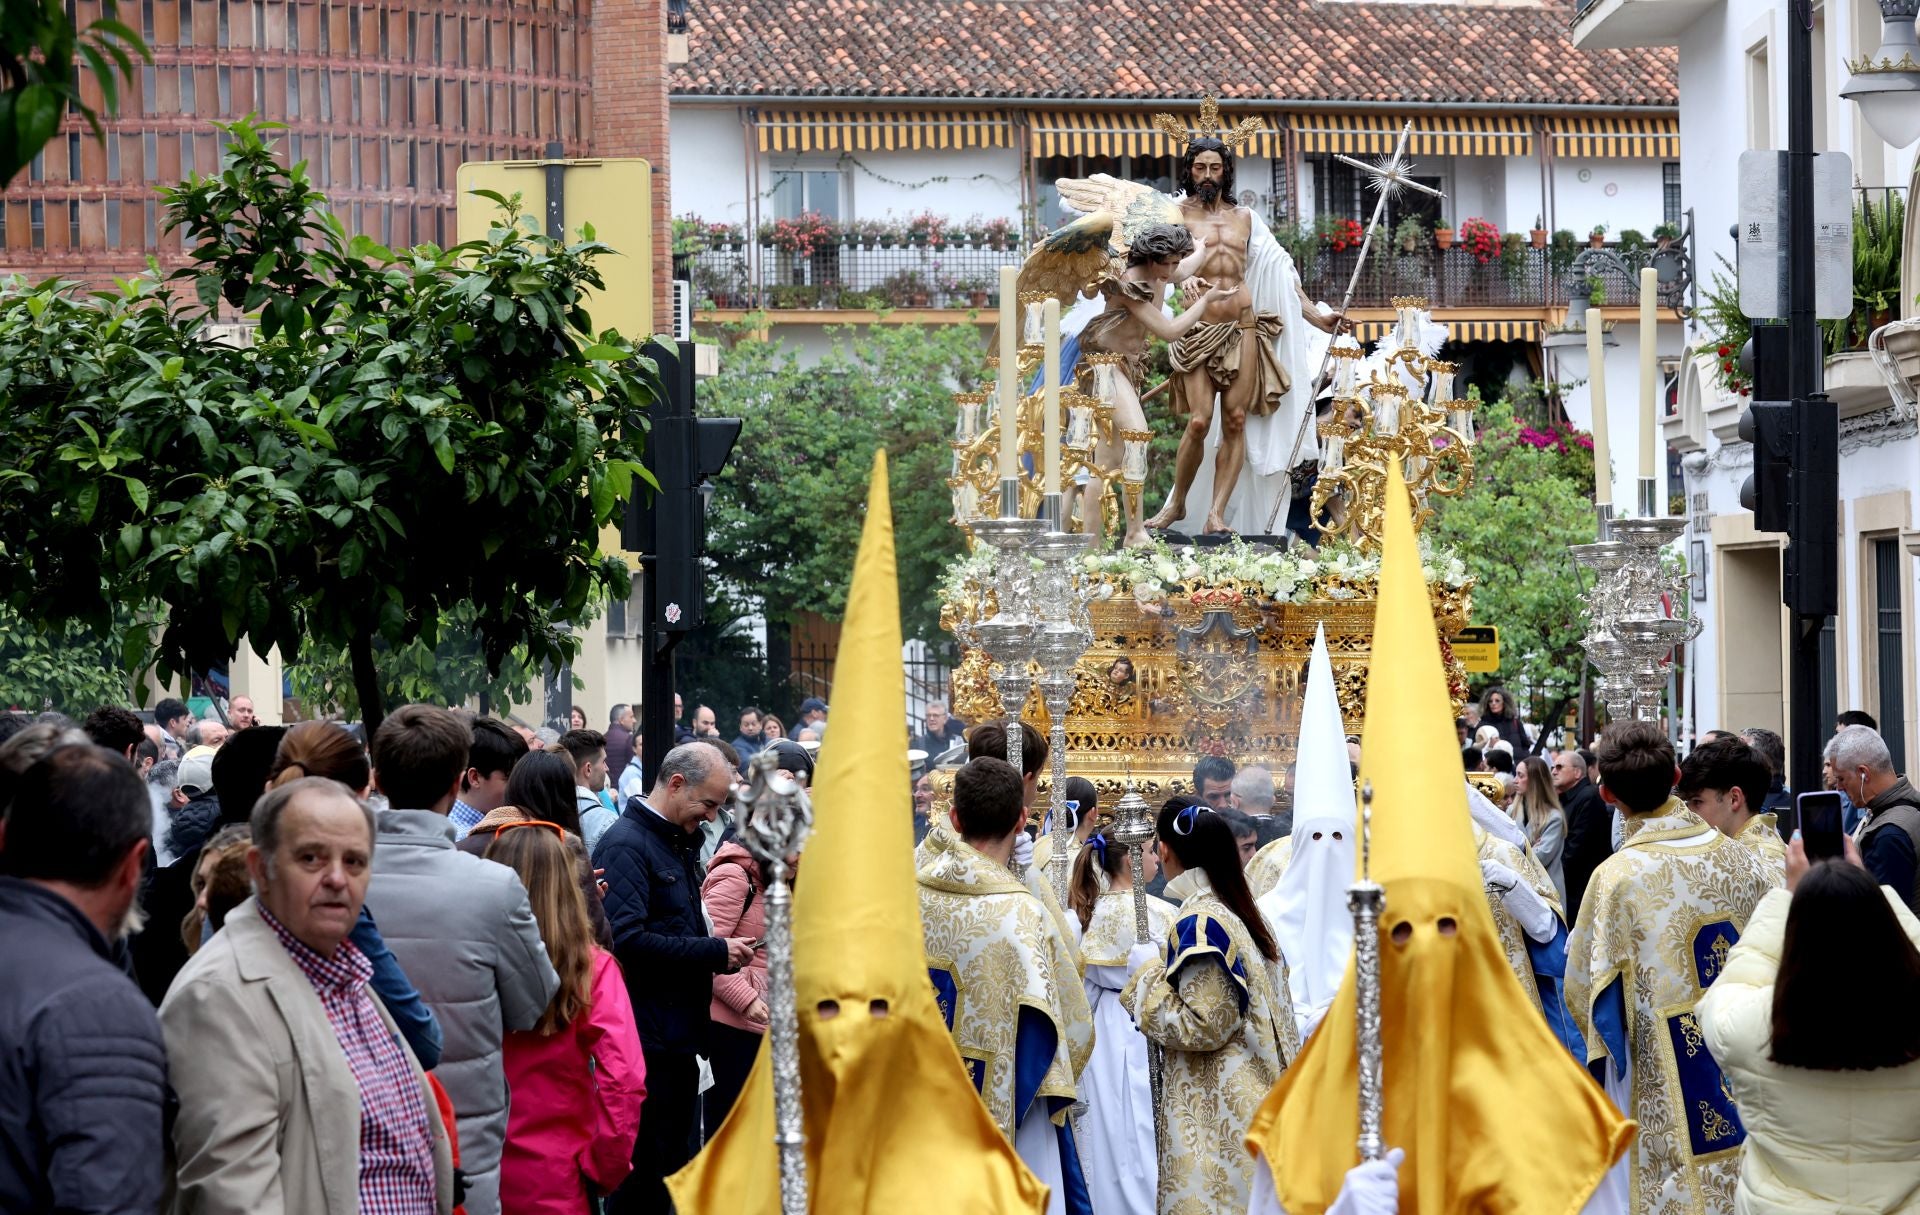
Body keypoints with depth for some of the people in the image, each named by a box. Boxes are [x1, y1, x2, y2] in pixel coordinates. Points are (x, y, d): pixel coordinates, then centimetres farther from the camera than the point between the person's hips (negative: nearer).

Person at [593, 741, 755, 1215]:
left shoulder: (677, 844, 17)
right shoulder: (626, 845, -14)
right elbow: (627, 940, -25)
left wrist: (720, 950, 7)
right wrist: (714, 952, -19)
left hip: (678, 1035, 10)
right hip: (647, 1038, -10)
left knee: (681, 1167, 14)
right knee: (644, 1174, -6)